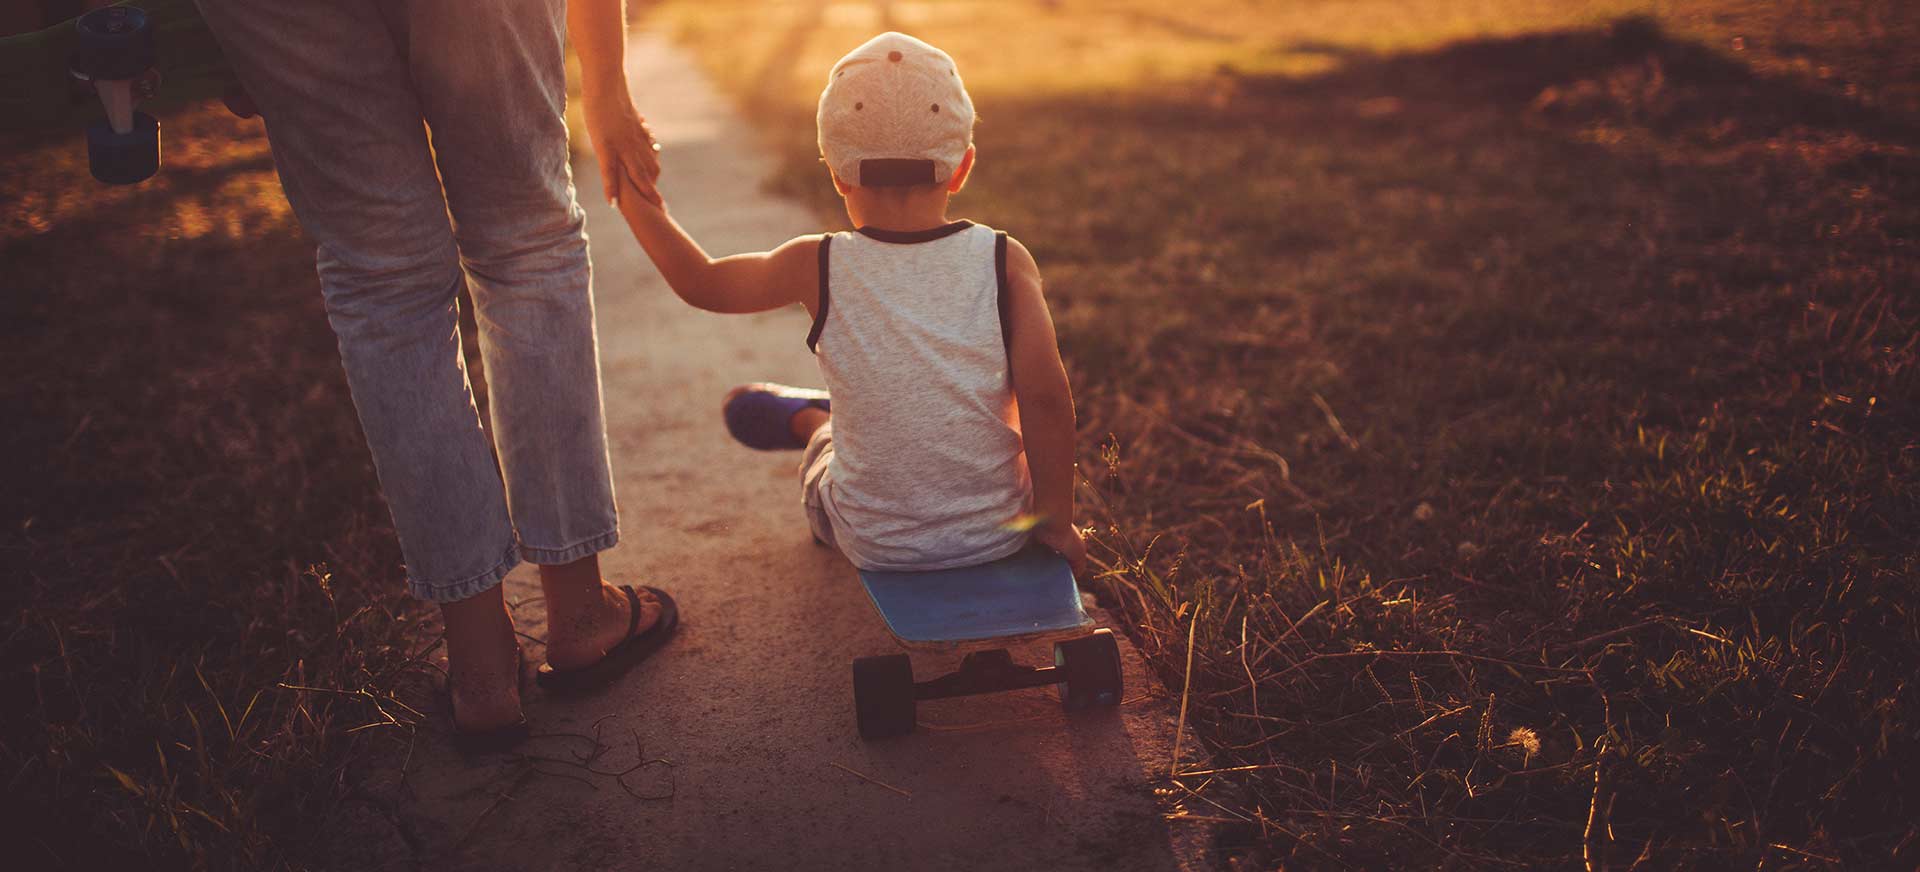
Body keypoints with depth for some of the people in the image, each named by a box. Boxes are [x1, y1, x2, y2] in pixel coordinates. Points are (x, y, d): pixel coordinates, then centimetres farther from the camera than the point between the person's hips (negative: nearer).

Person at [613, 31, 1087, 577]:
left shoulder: (817, 268, -13)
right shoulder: (1005, 261, -13)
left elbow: (702, 283, 3)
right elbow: (1045, 400, -14)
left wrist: (638, 206, 18)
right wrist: (1054, 521, -1)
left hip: (873, 545, -1)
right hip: (997, 531, 1)